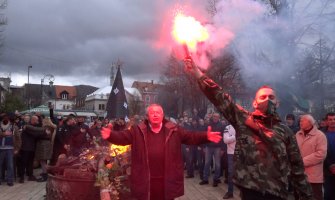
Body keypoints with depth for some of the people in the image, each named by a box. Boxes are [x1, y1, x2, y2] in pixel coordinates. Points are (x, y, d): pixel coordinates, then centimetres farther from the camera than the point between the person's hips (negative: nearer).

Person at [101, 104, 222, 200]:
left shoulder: (173, 130, 4)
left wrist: (206, 137, -13)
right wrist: (110, 135, -23)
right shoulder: (138, 131, 4)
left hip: (167, 180, 1)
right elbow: (122, 137, -3)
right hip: (145, 181, 0)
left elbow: (191, 137, 2)